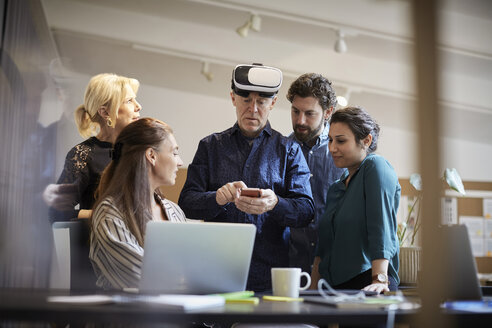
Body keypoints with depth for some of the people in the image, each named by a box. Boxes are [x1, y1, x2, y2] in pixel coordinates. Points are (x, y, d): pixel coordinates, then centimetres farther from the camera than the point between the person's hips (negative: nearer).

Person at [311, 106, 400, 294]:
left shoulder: (376, 167, -2)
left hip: (367, 286, -6)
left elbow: (381, 228, -15)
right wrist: (312, 290, 10)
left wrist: (380, 279, -23)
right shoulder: (335, 189, 20)